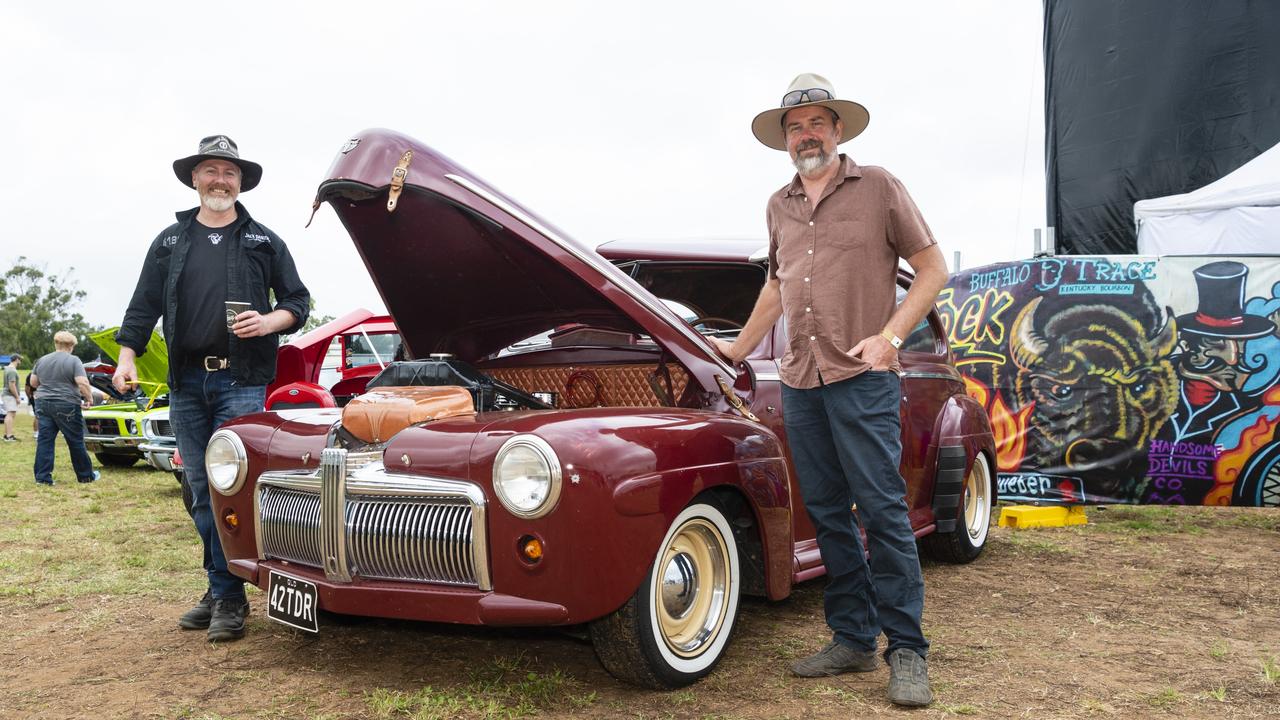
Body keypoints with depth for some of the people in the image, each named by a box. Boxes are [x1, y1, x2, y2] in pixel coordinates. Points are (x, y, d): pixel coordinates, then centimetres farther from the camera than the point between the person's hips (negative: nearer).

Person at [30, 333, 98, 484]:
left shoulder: (41, 360, 9)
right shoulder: (74, 361, -7)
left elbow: (33, 383, 17)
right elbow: (83, 383, -17)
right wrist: (87, 399, -3)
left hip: (43, 404, 4)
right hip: (66, 407, -4)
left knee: (44, 441, 5)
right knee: (76, 442, 5)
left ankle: (43, 477, 0)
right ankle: (86, 476, 14)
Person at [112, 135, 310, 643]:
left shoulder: (264, 241, 11)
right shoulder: (170, 242, 16)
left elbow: (298, 300, 9)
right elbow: (144, 305, 13)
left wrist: (270, 321, -11)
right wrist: (126, 357, 1)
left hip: (242, 380, -3)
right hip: (186, 381, 4)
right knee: (202, 491, 7)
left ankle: (227, 598, -1)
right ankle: (222, 590, 17)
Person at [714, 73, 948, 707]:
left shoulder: (878, 188, 2)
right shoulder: (780, 206, 16)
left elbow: (933, 268, 1)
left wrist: (889, 338, -10)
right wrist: (739, 349, 32)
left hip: (861, 377, -5)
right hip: (799, 379, 5)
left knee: (882, 510, -7)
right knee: (827, 513, 8)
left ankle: (906, 651, 2)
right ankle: (852, 639, 18)